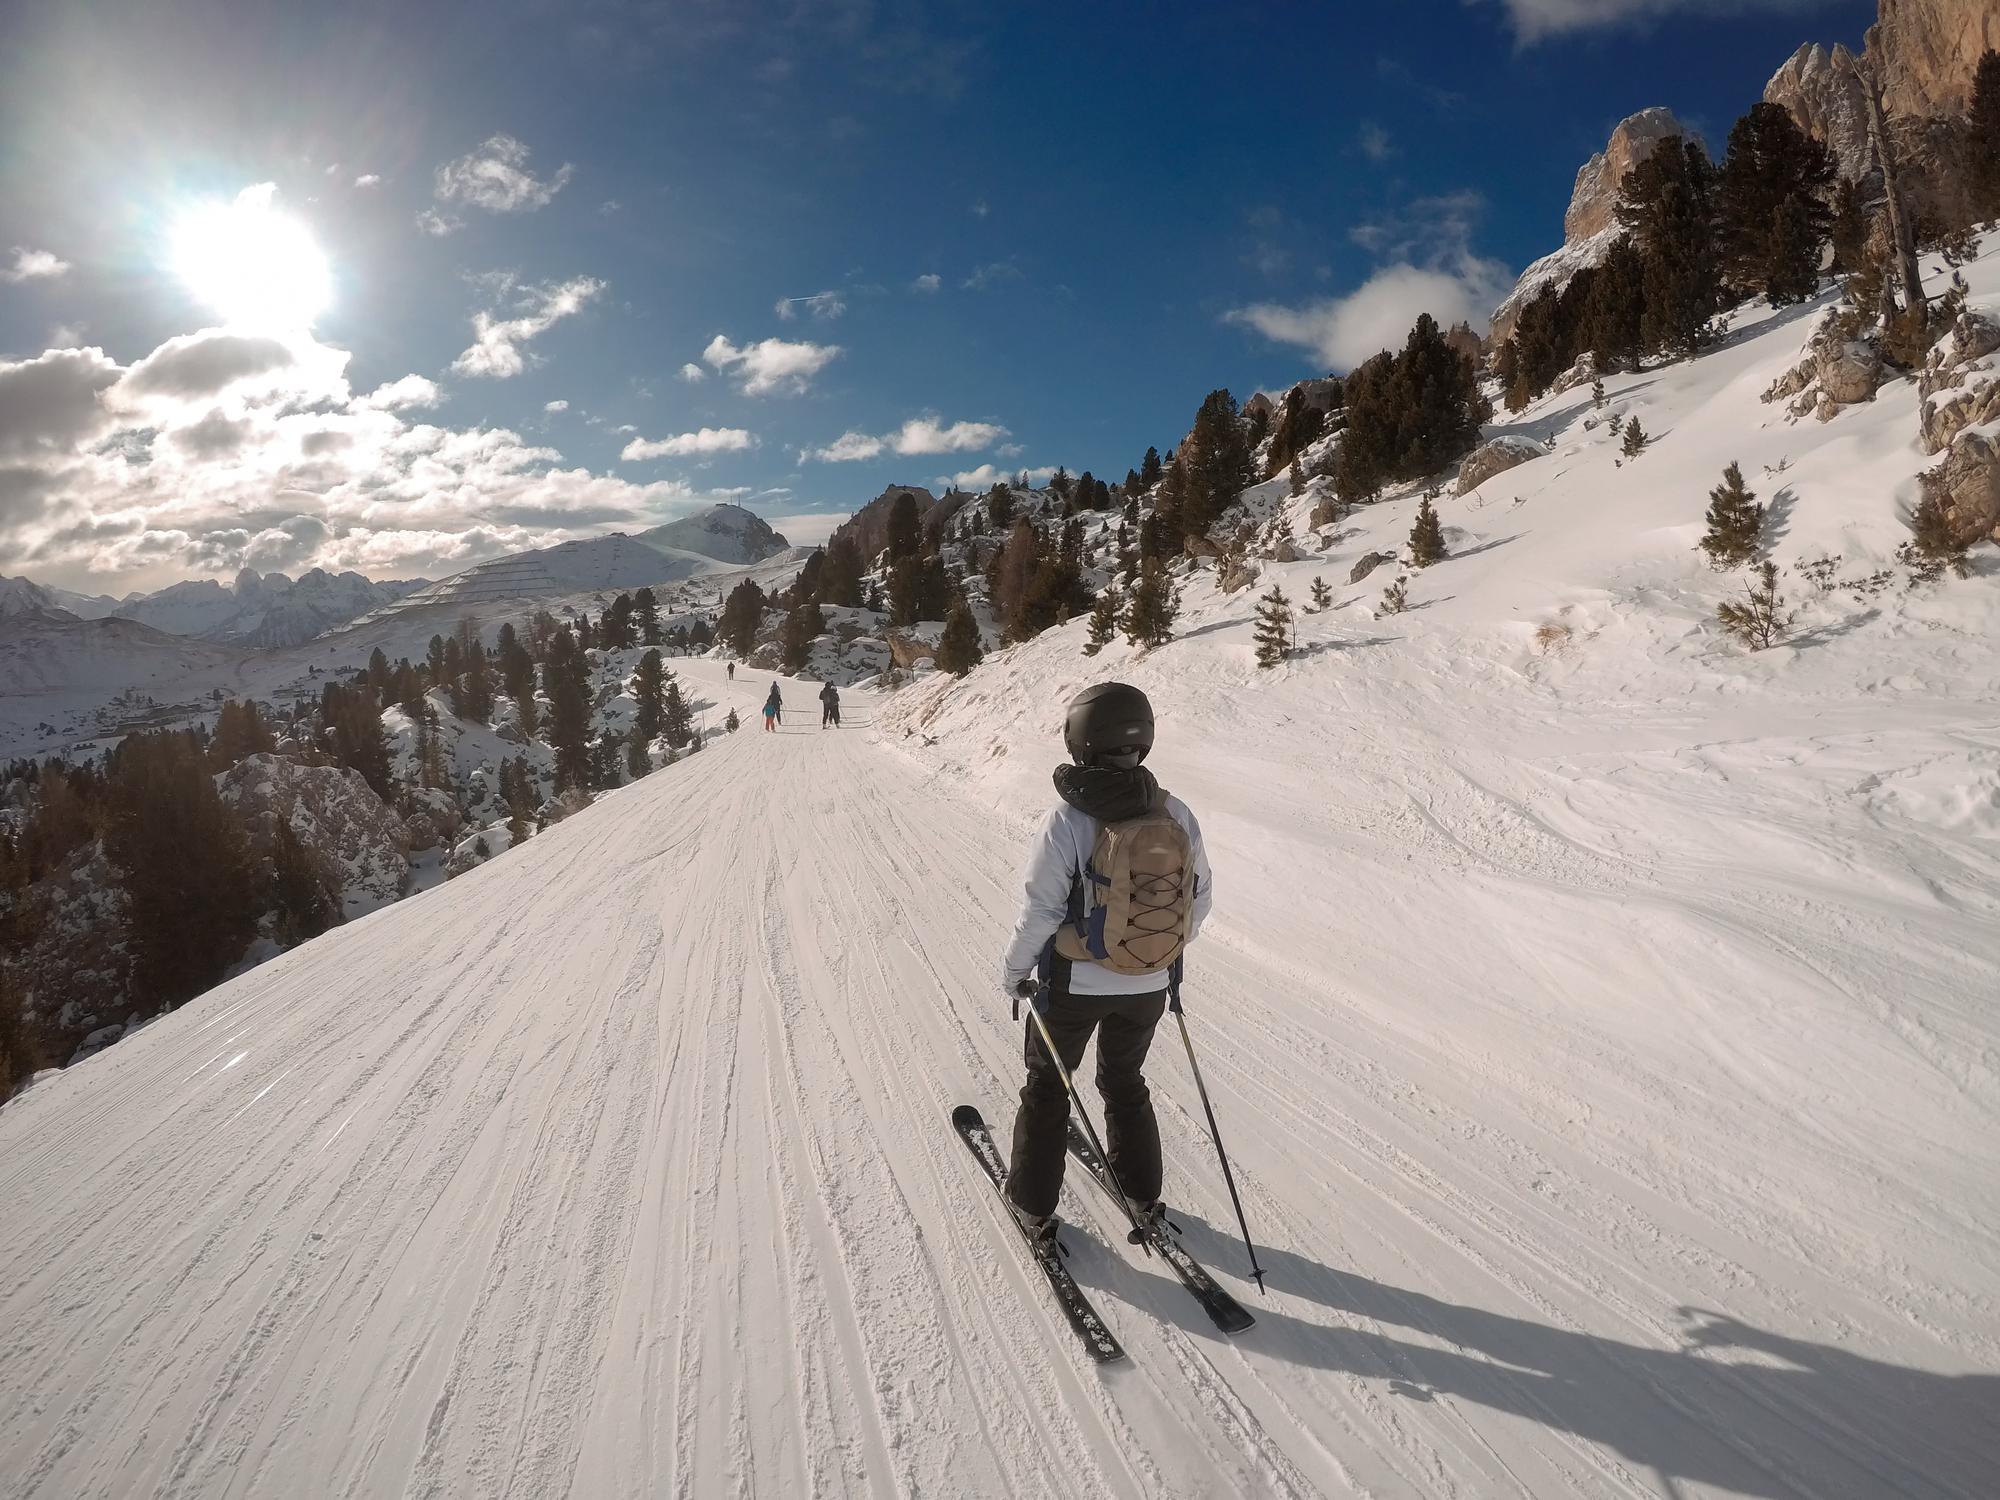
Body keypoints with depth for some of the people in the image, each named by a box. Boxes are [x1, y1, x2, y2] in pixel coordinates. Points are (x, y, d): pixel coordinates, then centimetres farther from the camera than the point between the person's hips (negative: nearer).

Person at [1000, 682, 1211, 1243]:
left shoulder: (1067, 820, -23)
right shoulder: (1176, 815, -11)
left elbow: (1040, 912, -19)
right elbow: (1199, 897, 0)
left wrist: (1014, 970, -2)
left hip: (1075, 984, -3)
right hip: (1149, 986, 4)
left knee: (1046, 1084, 19)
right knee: (1125, 1081, 27)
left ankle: (1034, 1205, 31)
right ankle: (1144, 1196, 40)